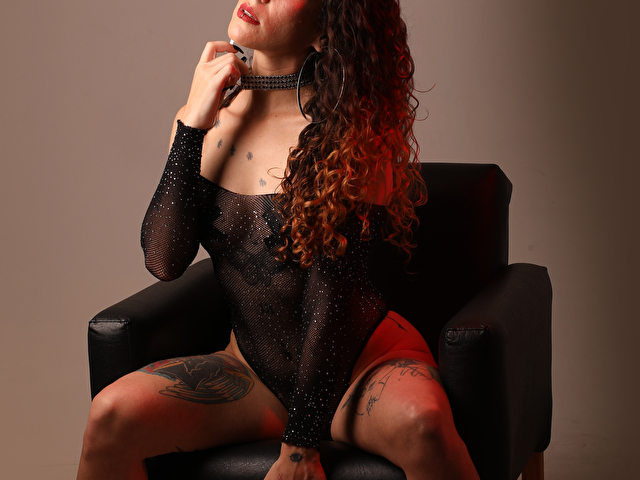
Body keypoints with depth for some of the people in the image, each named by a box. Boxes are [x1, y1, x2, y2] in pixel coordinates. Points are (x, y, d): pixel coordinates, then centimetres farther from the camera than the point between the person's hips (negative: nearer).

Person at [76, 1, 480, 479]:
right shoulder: (205, 118, 1)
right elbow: (164, 260, -10)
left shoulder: (349, 131, -14)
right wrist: (192, 125, -14)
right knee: (113, 414, -21)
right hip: (255, 374, 4)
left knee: (419, 422, -37)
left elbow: (331, 295, -16)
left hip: (364, 367, -3)